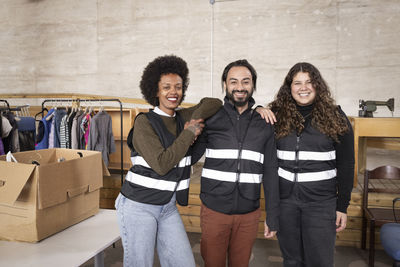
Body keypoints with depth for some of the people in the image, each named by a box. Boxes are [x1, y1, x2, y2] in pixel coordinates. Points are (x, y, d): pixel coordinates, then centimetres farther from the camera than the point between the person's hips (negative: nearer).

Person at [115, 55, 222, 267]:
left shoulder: (183, 118, 5)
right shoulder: (144, 122, -12)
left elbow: (214, 103, 11)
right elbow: (162, 164, -21)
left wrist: (195, 118, -6)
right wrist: (189, 133, -14)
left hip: (168, 207, 6)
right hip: (138, 207, -5)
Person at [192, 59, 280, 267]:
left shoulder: (264, 124, 3)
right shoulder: (211, 118, -2)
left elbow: (270, 172, 5)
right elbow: (190, 156, 2)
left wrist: (273, 216, 5)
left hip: (248, 213, 2)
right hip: (214, 210, -1)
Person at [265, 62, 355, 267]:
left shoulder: (335, 117, -2)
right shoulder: (278, 116, 1)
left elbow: (346, 164, 0)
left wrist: (342, 206, -2)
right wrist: (260, 111, -7)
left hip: (321, 201, -2)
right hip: (285, 198, 2)